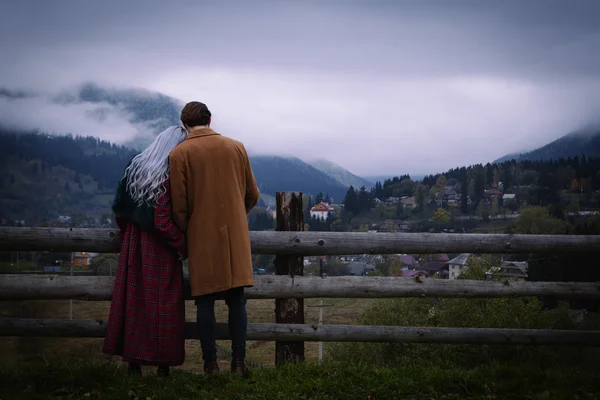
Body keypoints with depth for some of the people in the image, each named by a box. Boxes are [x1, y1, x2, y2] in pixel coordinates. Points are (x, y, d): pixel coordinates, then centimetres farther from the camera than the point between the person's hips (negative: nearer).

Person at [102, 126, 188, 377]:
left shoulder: (133, 167, 2)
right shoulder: (170, 177, -18)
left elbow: (119, 208, 7)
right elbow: (163, 222, -22)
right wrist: (183, 245, -10)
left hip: (133, 245, 6)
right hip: (160, 252, -6)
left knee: (132, 299, 12)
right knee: (162, 304, 4)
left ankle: (133, 361, 18)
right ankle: (162, 364, 11)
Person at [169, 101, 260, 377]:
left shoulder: (179, 154, -4)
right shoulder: (236, 147, 5)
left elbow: (178, 204, -5)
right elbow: (252, 194, 10)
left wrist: (185, 232, 10)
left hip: (201, 236, -2)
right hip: (235, 235, 2)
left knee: (205, 302, 4)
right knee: (236, 300, 6)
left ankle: (211, 364, 6)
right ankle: (238, 362, 6)